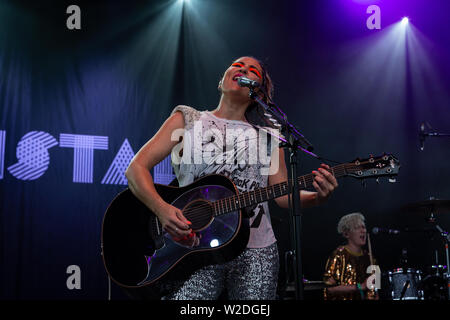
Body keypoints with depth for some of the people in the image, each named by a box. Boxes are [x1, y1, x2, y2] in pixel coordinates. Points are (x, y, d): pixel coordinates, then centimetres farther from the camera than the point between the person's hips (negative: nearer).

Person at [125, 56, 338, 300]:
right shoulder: (187, 120, 8)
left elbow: (284, 195, 10)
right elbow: (136, 168, 0)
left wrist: (317, 197, -12)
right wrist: (161, 209, -18)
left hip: (255, 251, 2)